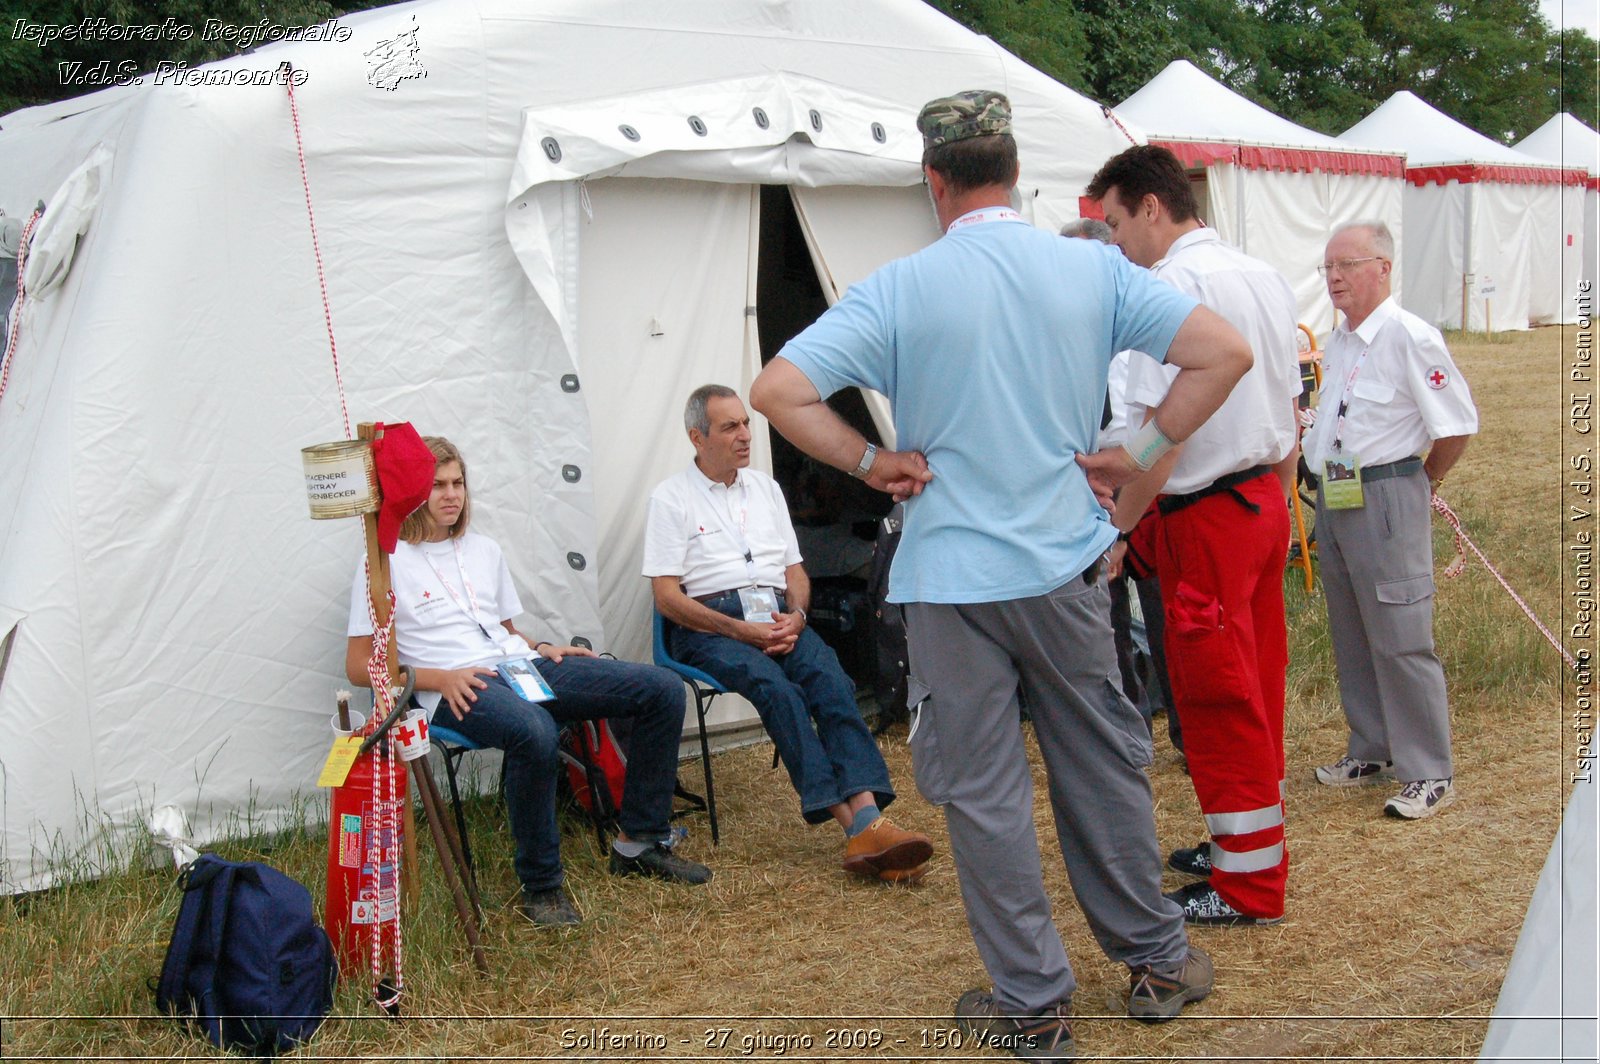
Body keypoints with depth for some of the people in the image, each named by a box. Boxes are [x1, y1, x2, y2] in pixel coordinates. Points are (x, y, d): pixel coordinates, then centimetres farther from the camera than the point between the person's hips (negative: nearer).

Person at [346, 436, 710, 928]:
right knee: (534, 730, -43)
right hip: (455, 690, -7)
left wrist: (544, 648, 8)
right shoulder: (386, 563, 4)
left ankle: (639, 842, 0)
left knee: (662, 689, -8)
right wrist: (438, 678, -14)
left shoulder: (484, 550, 24)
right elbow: (359, 666, 0)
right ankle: (540, 885, -25)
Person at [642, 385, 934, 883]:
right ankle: (851, 822, -41)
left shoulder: (766, 487, 22)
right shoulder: (671, 497, 5)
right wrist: (741, 631, -14)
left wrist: (795, 616, -3)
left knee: (830, 678, -28)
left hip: (778, 618, 4)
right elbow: (667, 596, -3)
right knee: (777, 688, -33)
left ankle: (868, 817, -42)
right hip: (709, 624, -4)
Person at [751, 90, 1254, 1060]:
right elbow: (1225, 352, -3)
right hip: (1066, 562, 3)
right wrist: (1136, 455, 1)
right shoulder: (1095, 269, -1)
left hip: (953, 576, -3)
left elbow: (779, 391, -16)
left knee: (983, 791, 8)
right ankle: (1155, 960, 31)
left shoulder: (901, 288, -9)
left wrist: (873, 462, -4)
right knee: (1105, 763, 17)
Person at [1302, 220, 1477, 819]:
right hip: (1333, 500, 9)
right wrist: (1325, 481, 16)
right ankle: (1371, 752, 27)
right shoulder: (1337, 344, 12)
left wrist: (1420, 480, 0)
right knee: (1351, 638, 15)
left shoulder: (1410, 338, -14)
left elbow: (1458, 424, -12)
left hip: (1386, 498, -9)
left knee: (1401, 640, -6)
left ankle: (1429, 773, 3)